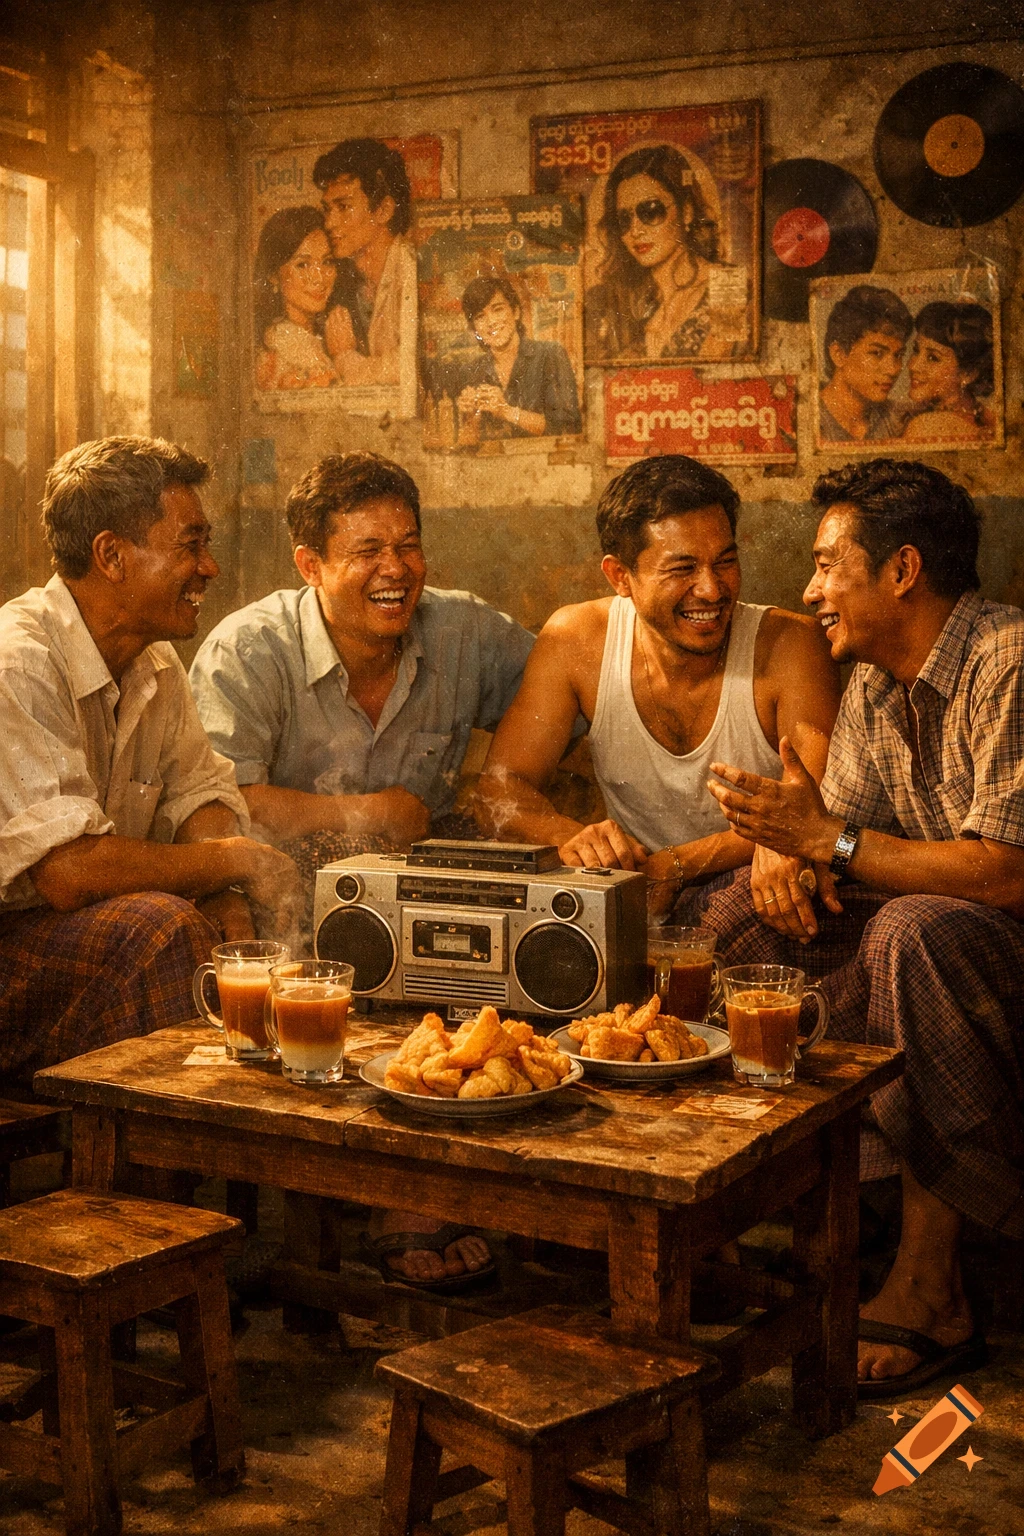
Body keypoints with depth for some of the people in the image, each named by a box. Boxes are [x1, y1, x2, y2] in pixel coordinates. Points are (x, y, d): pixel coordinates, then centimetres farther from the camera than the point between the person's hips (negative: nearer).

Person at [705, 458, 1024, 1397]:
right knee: (745, 912, -2)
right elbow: (838, 827, 10)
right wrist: (789, 850, -14)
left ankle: (931, 1291, -27)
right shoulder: (876, 681, 7)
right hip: (944, 940, 9)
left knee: (917, 932, -37)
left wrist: (827, 842, -27)